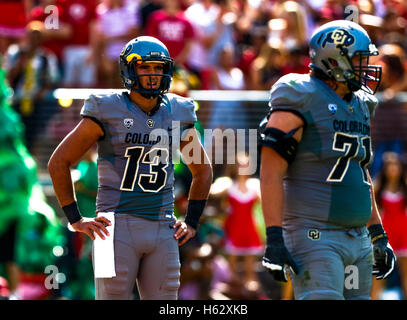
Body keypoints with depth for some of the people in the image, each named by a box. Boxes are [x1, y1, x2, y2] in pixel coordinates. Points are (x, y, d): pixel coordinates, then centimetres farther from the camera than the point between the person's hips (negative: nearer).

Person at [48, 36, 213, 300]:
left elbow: (203, 171, 25)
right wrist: (76, 220, -1)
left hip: (162, 229, 4)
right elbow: (59, 162, 1)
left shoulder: (177, 115, 10)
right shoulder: (108, 112, -3)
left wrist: (192, 222, 15)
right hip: (117, 227, -4)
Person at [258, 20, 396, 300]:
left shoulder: (360, 107, 16)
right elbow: (271, 174, -14)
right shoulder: (302, 102, -10)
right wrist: (274, 238, -20)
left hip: (357, 239, 8)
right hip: (315, 235, -8)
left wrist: (378, 235, 22)